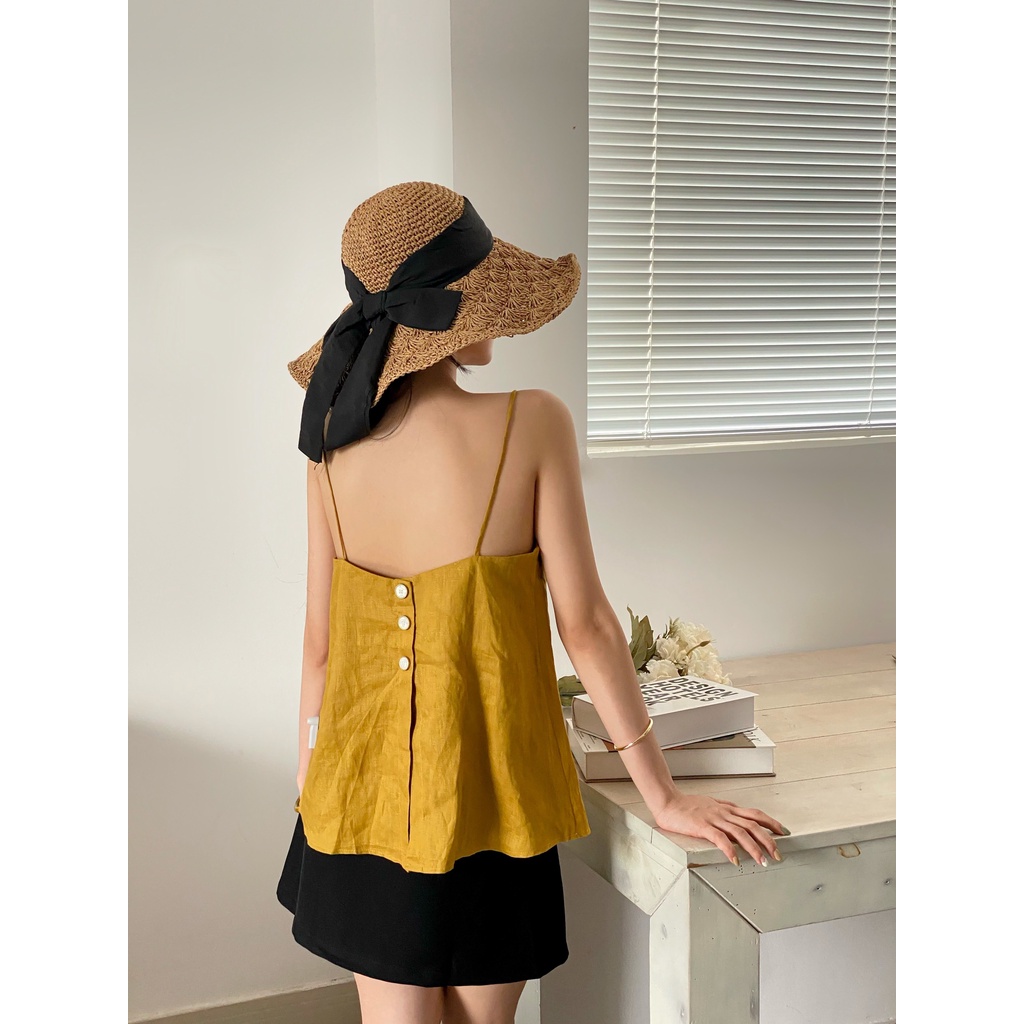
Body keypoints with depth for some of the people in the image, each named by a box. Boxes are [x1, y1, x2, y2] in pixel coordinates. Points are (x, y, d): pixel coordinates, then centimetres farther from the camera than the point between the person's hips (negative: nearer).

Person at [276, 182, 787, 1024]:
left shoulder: (334, 440, -4)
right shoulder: (530, 424, -14)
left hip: (363, 787, 3)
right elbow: (586, 625, -12)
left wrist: (310, 782, 14)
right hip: (486, 788, -3)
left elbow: (321, 641, 1)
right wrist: (665, 797, -3)